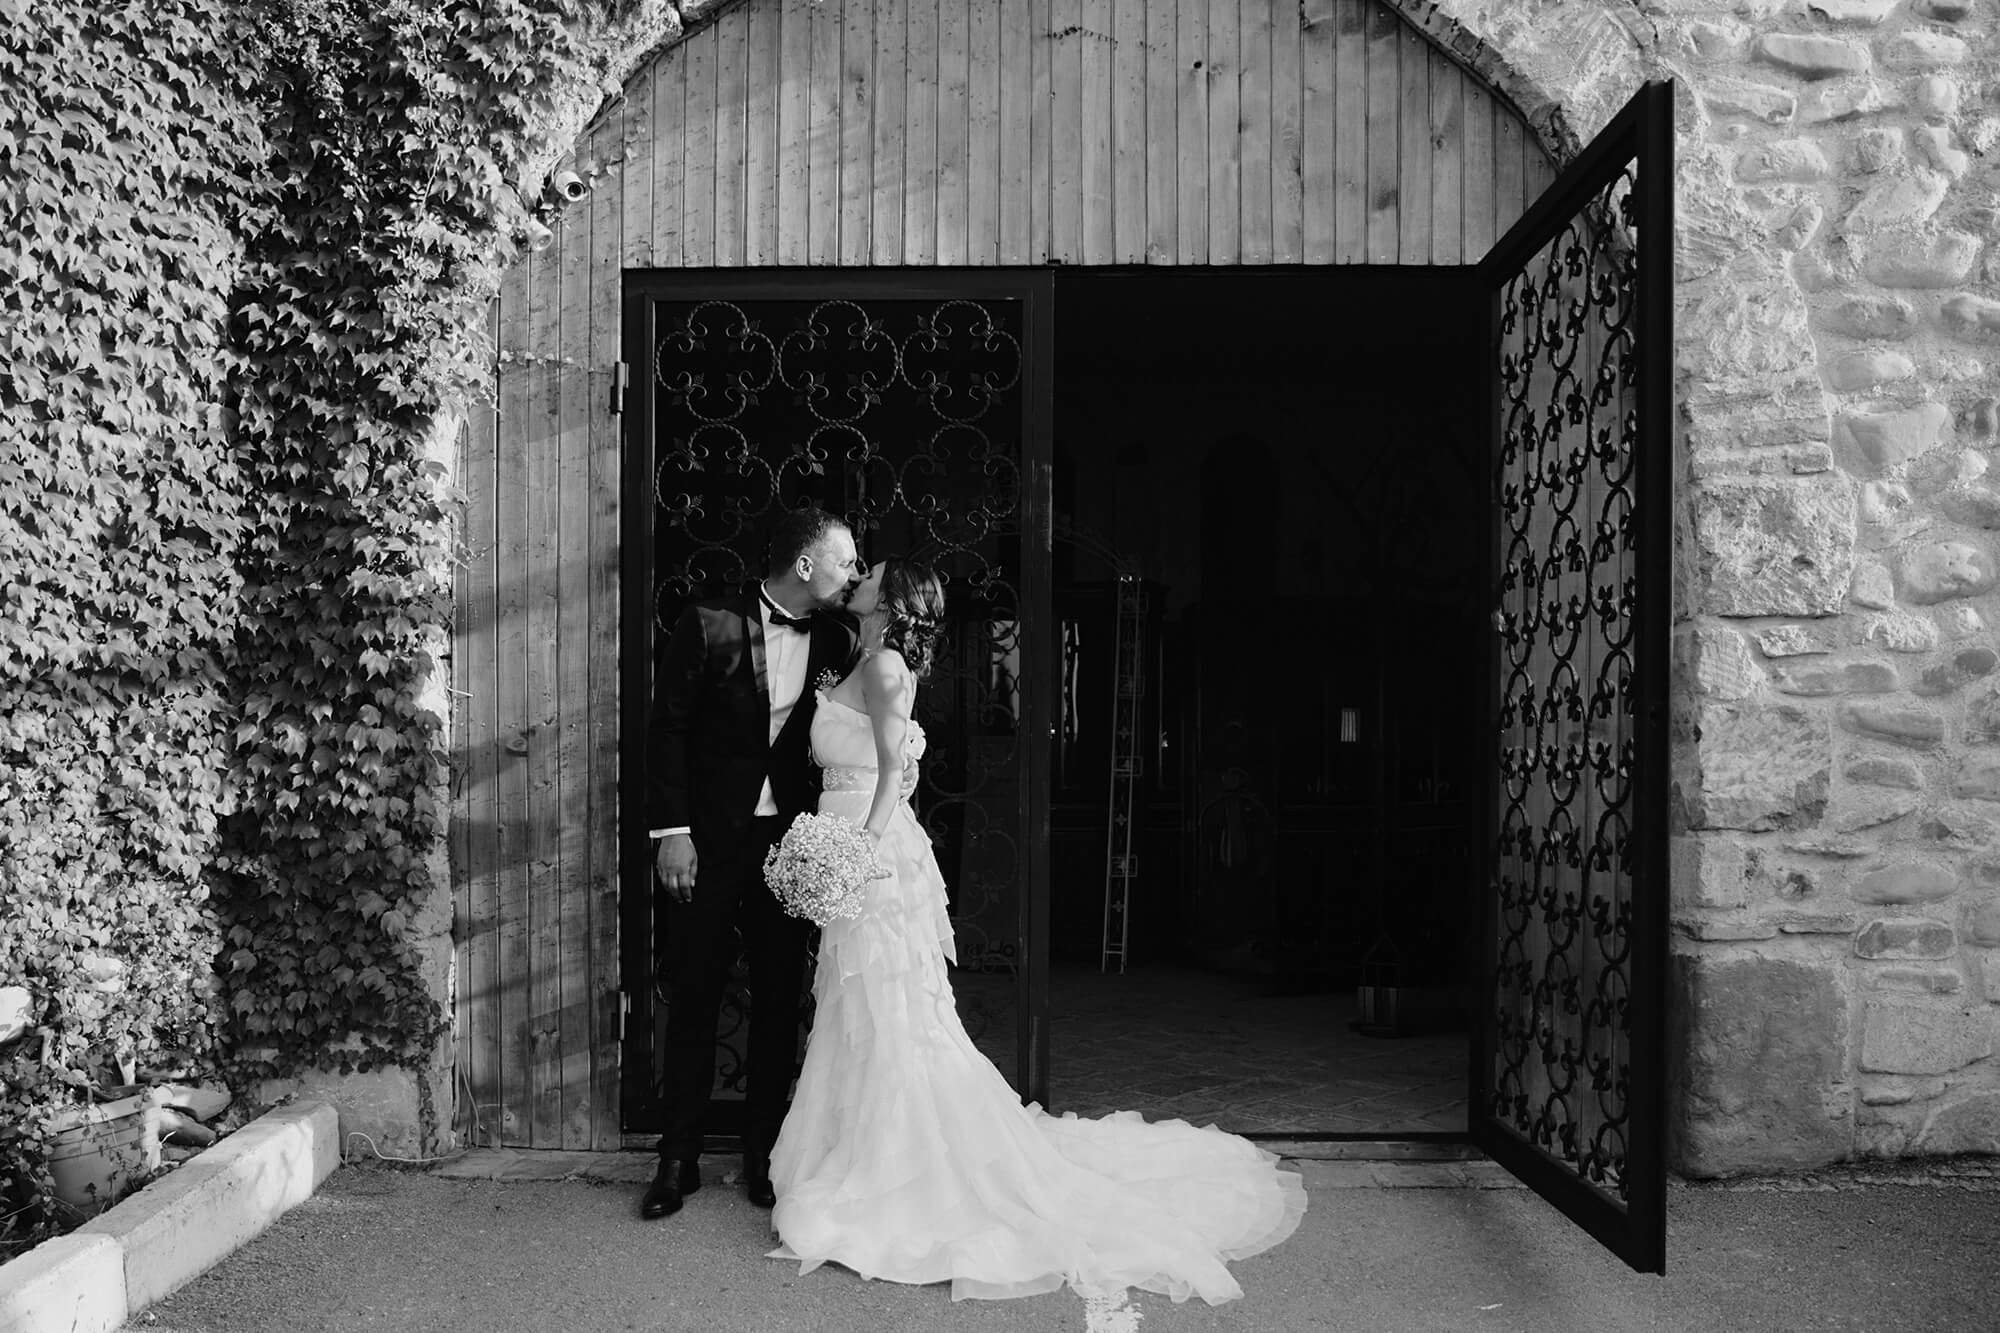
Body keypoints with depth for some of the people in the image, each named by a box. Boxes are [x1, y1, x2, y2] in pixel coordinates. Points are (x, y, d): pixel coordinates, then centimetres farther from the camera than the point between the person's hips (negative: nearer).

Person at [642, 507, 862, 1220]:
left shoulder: (834, 639, 4)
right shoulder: (709, 626, -8)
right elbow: (668, 729, -6)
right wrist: (672, 832, -10)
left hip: (789, 840, 3)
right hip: (708, 840, -3)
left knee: (779, 999, 8)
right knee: (693, 995, 5)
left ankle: (763, 1154, 22)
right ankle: (679, 1156, 18)